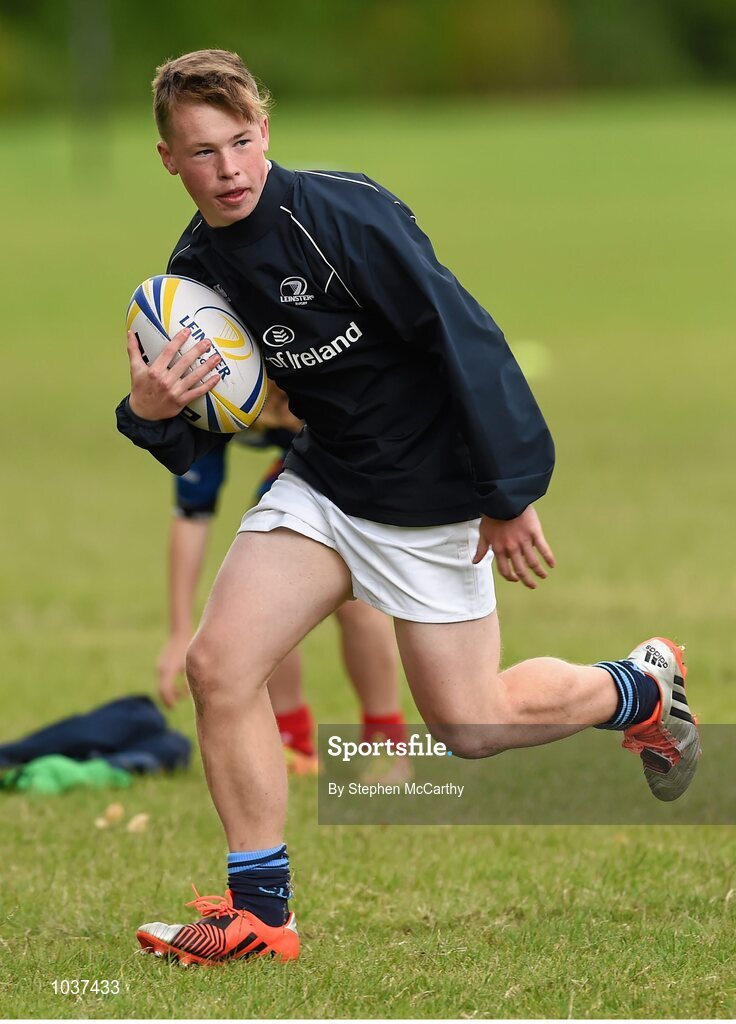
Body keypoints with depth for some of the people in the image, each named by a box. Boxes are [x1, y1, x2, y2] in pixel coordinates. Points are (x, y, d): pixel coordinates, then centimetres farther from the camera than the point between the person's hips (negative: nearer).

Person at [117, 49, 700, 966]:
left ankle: (639, 689, 31)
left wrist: (509, 495, -21)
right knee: (218, 665, -11)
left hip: (429, 496, -6)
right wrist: (150, 415, -19)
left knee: (468, 726, 1)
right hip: (320, 483, 6)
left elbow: (464, 338, -22)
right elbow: (200, 435, 6)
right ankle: (259, 912, 1)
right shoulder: (197, 270, -2)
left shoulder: (346, 214, -23)